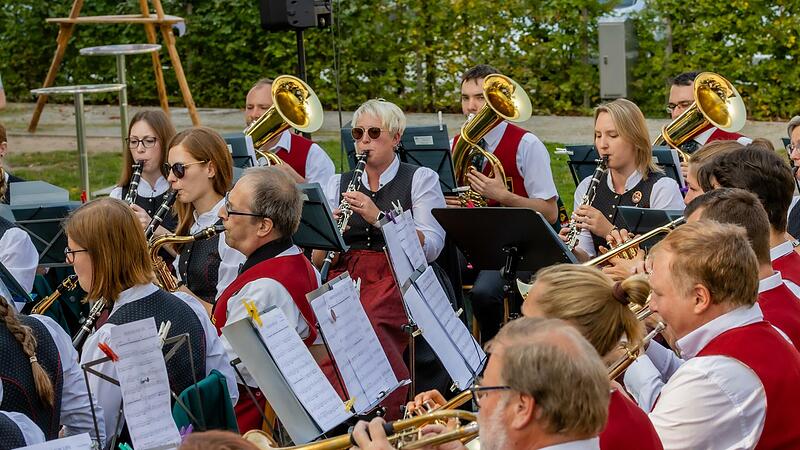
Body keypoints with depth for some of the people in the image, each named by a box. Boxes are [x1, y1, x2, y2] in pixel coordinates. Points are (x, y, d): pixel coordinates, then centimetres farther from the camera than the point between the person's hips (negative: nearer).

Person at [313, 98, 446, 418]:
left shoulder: (421, 179, 10)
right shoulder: (337, 185, 21)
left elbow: (431, 247, -4)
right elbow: (318, 260, 15)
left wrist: (378, 217, -12)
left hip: (397, 277, -3)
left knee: (365, 321, -36)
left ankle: (396, 415, -25)